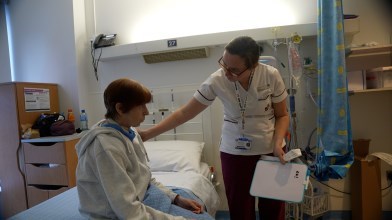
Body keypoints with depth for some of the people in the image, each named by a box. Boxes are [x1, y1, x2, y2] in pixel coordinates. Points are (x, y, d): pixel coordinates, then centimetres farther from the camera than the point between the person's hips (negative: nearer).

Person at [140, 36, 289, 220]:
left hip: (271, 150, 1)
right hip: (234, 152, -1)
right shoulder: (217, 81, -16)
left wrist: (278, 142, -19)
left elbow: (282, 115, -1)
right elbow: (185, 112, -13)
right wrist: (148, 134, -17)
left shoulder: (271, 75, -14)